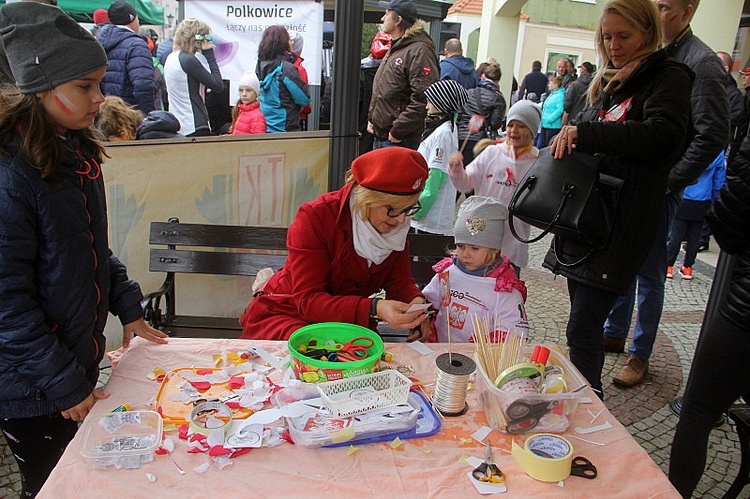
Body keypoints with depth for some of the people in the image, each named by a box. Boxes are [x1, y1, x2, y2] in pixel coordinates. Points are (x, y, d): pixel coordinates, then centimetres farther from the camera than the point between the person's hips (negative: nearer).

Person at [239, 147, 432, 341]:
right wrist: (374, 309, -41)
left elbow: (400, 281, -5)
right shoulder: (315, 218, -25)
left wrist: (416, 302, -29)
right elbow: (308, 300, -27)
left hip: (346, 321, 6)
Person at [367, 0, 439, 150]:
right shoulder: (394, 49, 18)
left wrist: (398, 131, -21)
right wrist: (371, 118, 16)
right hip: (379, 136, 10)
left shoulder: (419, 51, -15)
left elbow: (423, 99, -24)